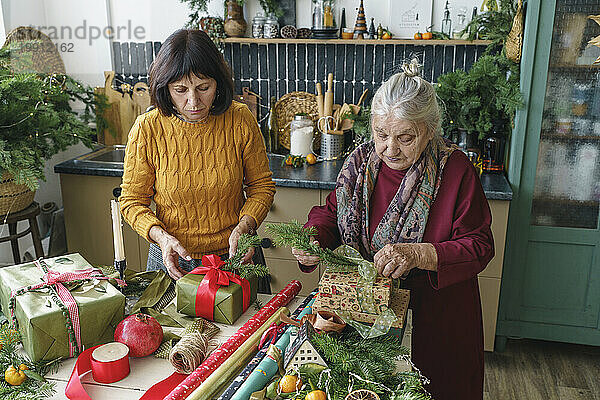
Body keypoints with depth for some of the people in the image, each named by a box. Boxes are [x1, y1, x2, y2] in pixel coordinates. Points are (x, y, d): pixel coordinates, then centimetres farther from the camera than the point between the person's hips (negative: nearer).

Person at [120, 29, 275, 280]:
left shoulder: (240, 120, -12)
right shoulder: (147, 130, -14)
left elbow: (261, 186, -1)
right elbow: (133, 201, -4)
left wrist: (244, 226, -18)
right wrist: (161, 237, -21)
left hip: (234, 256, 1)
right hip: (172, 260, 0)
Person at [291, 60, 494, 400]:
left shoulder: (455, 169, -16)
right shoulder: (362, 161, -5)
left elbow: (479, 246, -16)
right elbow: (332, 213, 6)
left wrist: (419, 254, -32)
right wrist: (313, 239, -16)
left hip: (435, 314, -2)